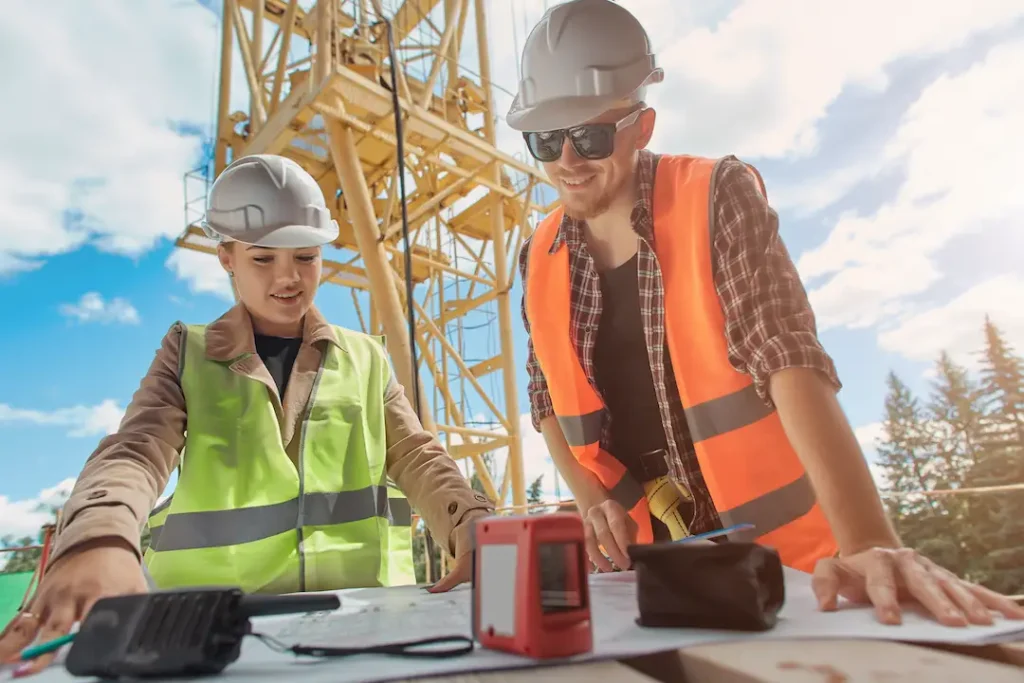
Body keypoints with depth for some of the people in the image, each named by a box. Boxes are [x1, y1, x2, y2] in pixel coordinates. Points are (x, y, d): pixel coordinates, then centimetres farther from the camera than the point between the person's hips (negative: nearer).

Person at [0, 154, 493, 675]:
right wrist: (98, 542, -30)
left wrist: (470, 529, -18)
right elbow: (136, 452, -7)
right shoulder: (188, 354, 7)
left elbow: (418, 458, 3)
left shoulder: (365, 358, 11)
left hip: (360, 603, 1)